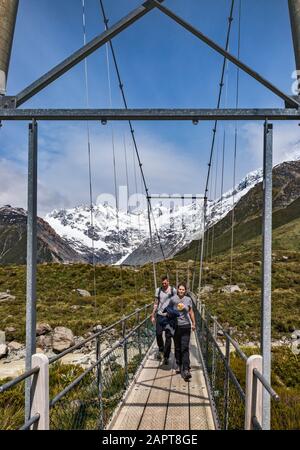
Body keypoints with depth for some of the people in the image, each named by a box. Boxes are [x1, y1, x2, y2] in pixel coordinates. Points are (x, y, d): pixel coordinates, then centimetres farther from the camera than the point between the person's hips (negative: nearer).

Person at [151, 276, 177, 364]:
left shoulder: (173, 290, -2)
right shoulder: (158, 290, 6)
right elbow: (156, 303, 11)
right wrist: (153, 315, 8)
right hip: (160, 315, 2)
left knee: (168, 336, -1)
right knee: (158, 333, -3)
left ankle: (166, 356, 9)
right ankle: (161, 349, 25)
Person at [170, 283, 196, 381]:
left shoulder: (188, 299, 0)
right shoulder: (173, 299, -5)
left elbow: (191, 312, 11)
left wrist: (193, 323, 17)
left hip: (186, 326, 0)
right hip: (176, 326, 0)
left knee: (185, 348, -7)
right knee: (177, 347, 12)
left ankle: (186, 370, -8)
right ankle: (178, 365, 31)